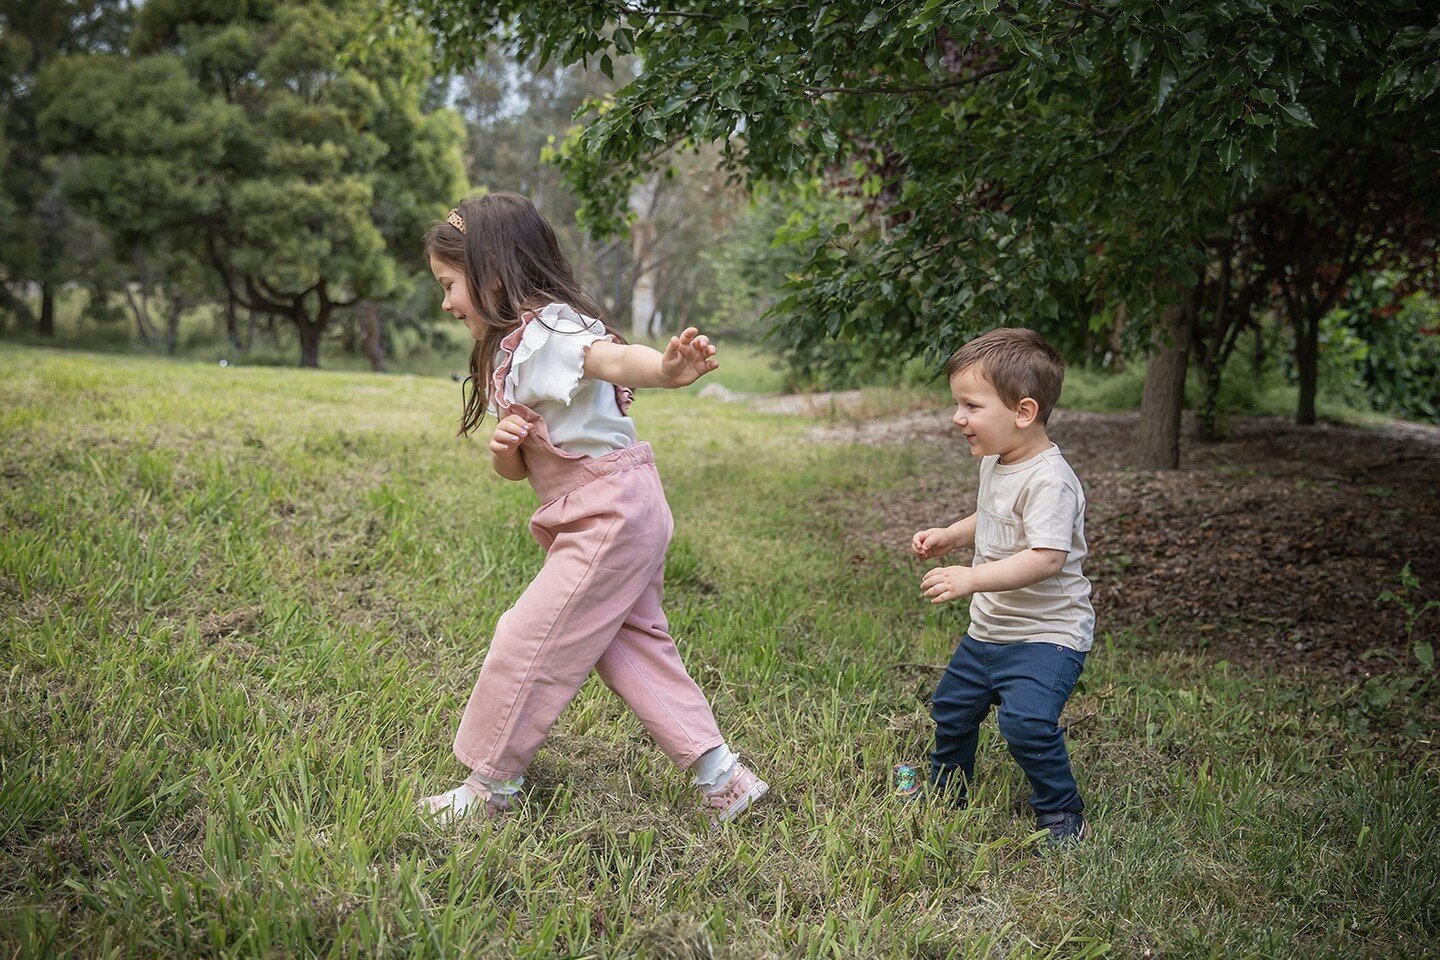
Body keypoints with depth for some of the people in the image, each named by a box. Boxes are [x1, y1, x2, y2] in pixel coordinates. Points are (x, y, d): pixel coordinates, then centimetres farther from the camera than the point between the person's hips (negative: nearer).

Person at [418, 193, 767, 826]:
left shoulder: (544, 330, -16)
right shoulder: (507, 352, 15)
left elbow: (613, 357, -38)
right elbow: (519, 469, 14)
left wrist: (666, 368, -60)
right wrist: (504, 451, -10)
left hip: (612, 509, -10)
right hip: (611, 519, 10)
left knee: (528, 640, -3)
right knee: (632, 647, 13)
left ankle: (488, 786, 13)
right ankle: (723, 778, 17)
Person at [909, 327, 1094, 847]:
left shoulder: (1048, 480, -25)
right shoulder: (996, 463, 6)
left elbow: (1046, 558, -33)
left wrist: (972, 578, -38)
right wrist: (949, 536, 9)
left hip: (1046, 634, -10)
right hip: (988, 630, 10)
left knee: (1027, 722, -25)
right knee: (951, 708, 20)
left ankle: (1063, 817, -4)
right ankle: (944, 795, 43)